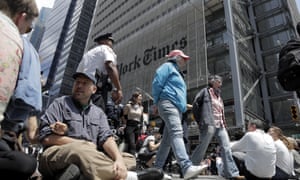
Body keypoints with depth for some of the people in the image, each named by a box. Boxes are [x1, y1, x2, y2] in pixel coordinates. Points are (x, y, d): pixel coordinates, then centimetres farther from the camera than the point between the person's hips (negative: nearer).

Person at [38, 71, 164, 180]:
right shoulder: (60, 103, 4)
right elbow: (46, 137, -8)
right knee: (80, 150, -36)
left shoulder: (98, 112, 15)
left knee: (128, 159, -9)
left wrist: (119, 159, -22)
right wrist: (85, 145, -10)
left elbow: (106, 138, -1)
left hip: (90, 156, 5)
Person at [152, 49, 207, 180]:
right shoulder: (168, 66, 6)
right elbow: (157, 83, -6)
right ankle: (187, 167, -41)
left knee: (167, 139, 4)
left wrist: (185, 105, 18)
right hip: (168, 103, -10)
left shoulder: (178, 73, 33)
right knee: (177, 133, -27)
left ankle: (157, 168, 9)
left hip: (177, 107, 10)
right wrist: (157, 102, -1)